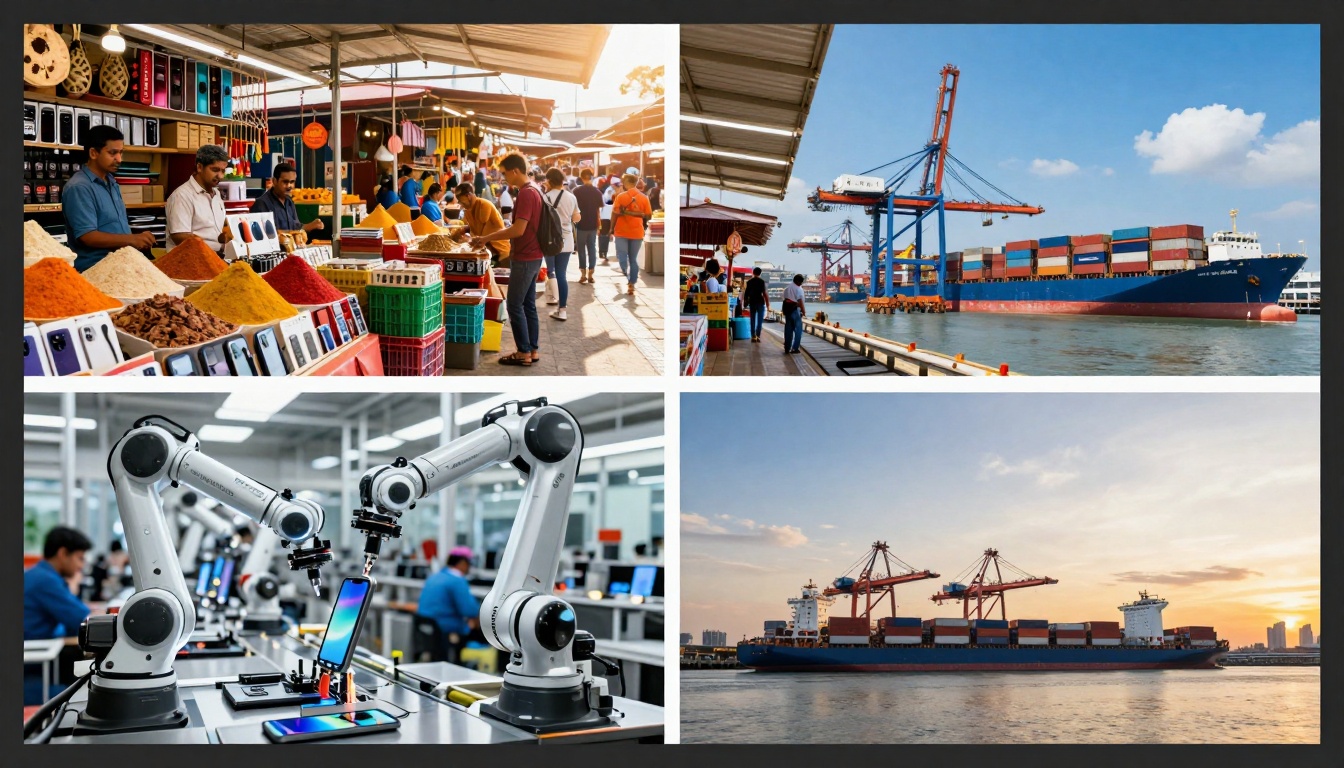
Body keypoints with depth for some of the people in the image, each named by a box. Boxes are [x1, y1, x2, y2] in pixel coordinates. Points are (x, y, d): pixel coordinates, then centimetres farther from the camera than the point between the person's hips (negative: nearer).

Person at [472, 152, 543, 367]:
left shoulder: (526, 193, -20)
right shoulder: (534, 190, 11)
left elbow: (518, 229, -25)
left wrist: (488, 237, -16)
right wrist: (490, 238, 14)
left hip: (524, 258, -10)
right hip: (532, 256, 10)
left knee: (515, 306, -2)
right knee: (528, 304, 14)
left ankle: (524, 353, 2)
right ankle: (533, 350, 18)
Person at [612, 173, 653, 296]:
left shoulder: (621, 196, -9)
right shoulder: (644, 198, -1)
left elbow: (615, 214, -8)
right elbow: (648, 215, 2)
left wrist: (612, 229, 4)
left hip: (622, 232, -3)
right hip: (637, 233, 3)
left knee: (622, 257, 3)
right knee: (633, 259, 10)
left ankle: (628, 279, -18)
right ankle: (631, 284, 11)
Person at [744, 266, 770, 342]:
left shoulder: (749, 282, 5)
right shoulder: (762, 281, -5)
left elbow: (746, 293, 7)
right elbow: (764, 293, -9)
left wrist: (745, 301, 18)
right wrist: (768, 304, -7)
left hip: (752, 302, 3)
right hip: (760, 302, -3)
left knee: (753, 320, 9)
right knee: (760, 320, -1)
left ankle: (753, 336, 8)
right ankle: (758, 336, -10)